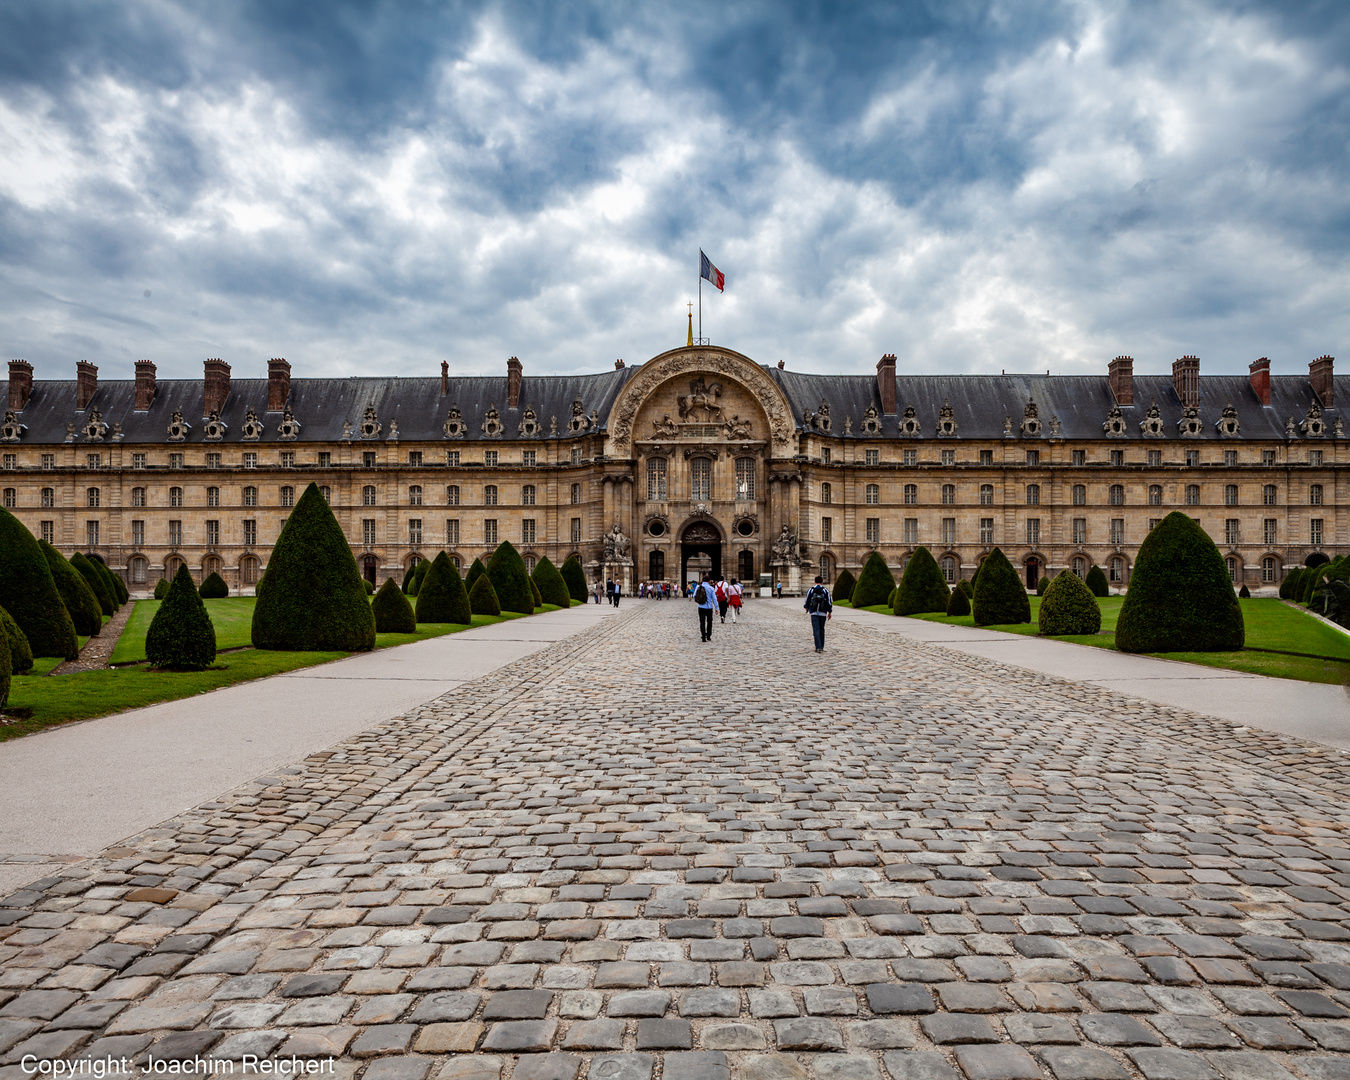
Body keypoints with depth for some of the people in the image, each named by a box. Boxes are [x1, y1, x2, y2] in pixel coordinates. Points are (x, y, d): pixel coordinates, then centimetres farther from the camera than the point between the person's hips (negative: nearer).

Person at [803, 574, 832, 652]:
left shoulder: (811, 590, -2)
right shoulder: (825, 590, 0)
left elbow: (807, 600, 6)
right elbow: (829, 602, 0)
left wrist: (806, 608, 26)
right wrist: (829, 612, 9)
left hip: (814, 613, -1)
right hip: (823, 613, 1)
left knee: (816, 630, -5)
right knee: (822, 630, 13)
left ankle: (818, 647, -16)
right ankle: (821, 647, 19)